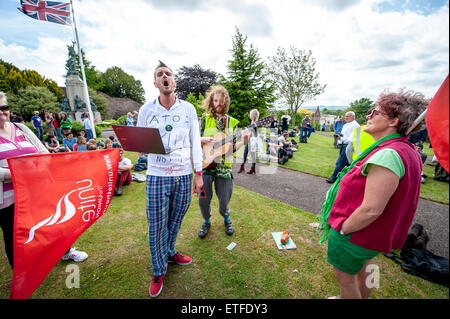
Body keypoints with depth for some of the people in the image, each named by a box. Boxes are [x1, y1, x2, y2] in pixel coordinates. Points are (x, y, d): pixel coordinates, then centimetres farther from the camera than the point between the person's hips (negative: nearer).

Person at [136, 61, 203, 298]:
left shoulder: (188, 109, 1)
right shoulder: (146, 110, 1)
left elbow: (195, 143, 3)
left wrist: (198, 174, 1)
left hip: (184, 176, 1)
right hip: (157, 176, -1)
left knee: (175, 221, 16)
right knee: (156, 226, 7)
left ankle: (169, 253, 44)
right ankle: (159, 271, 31)